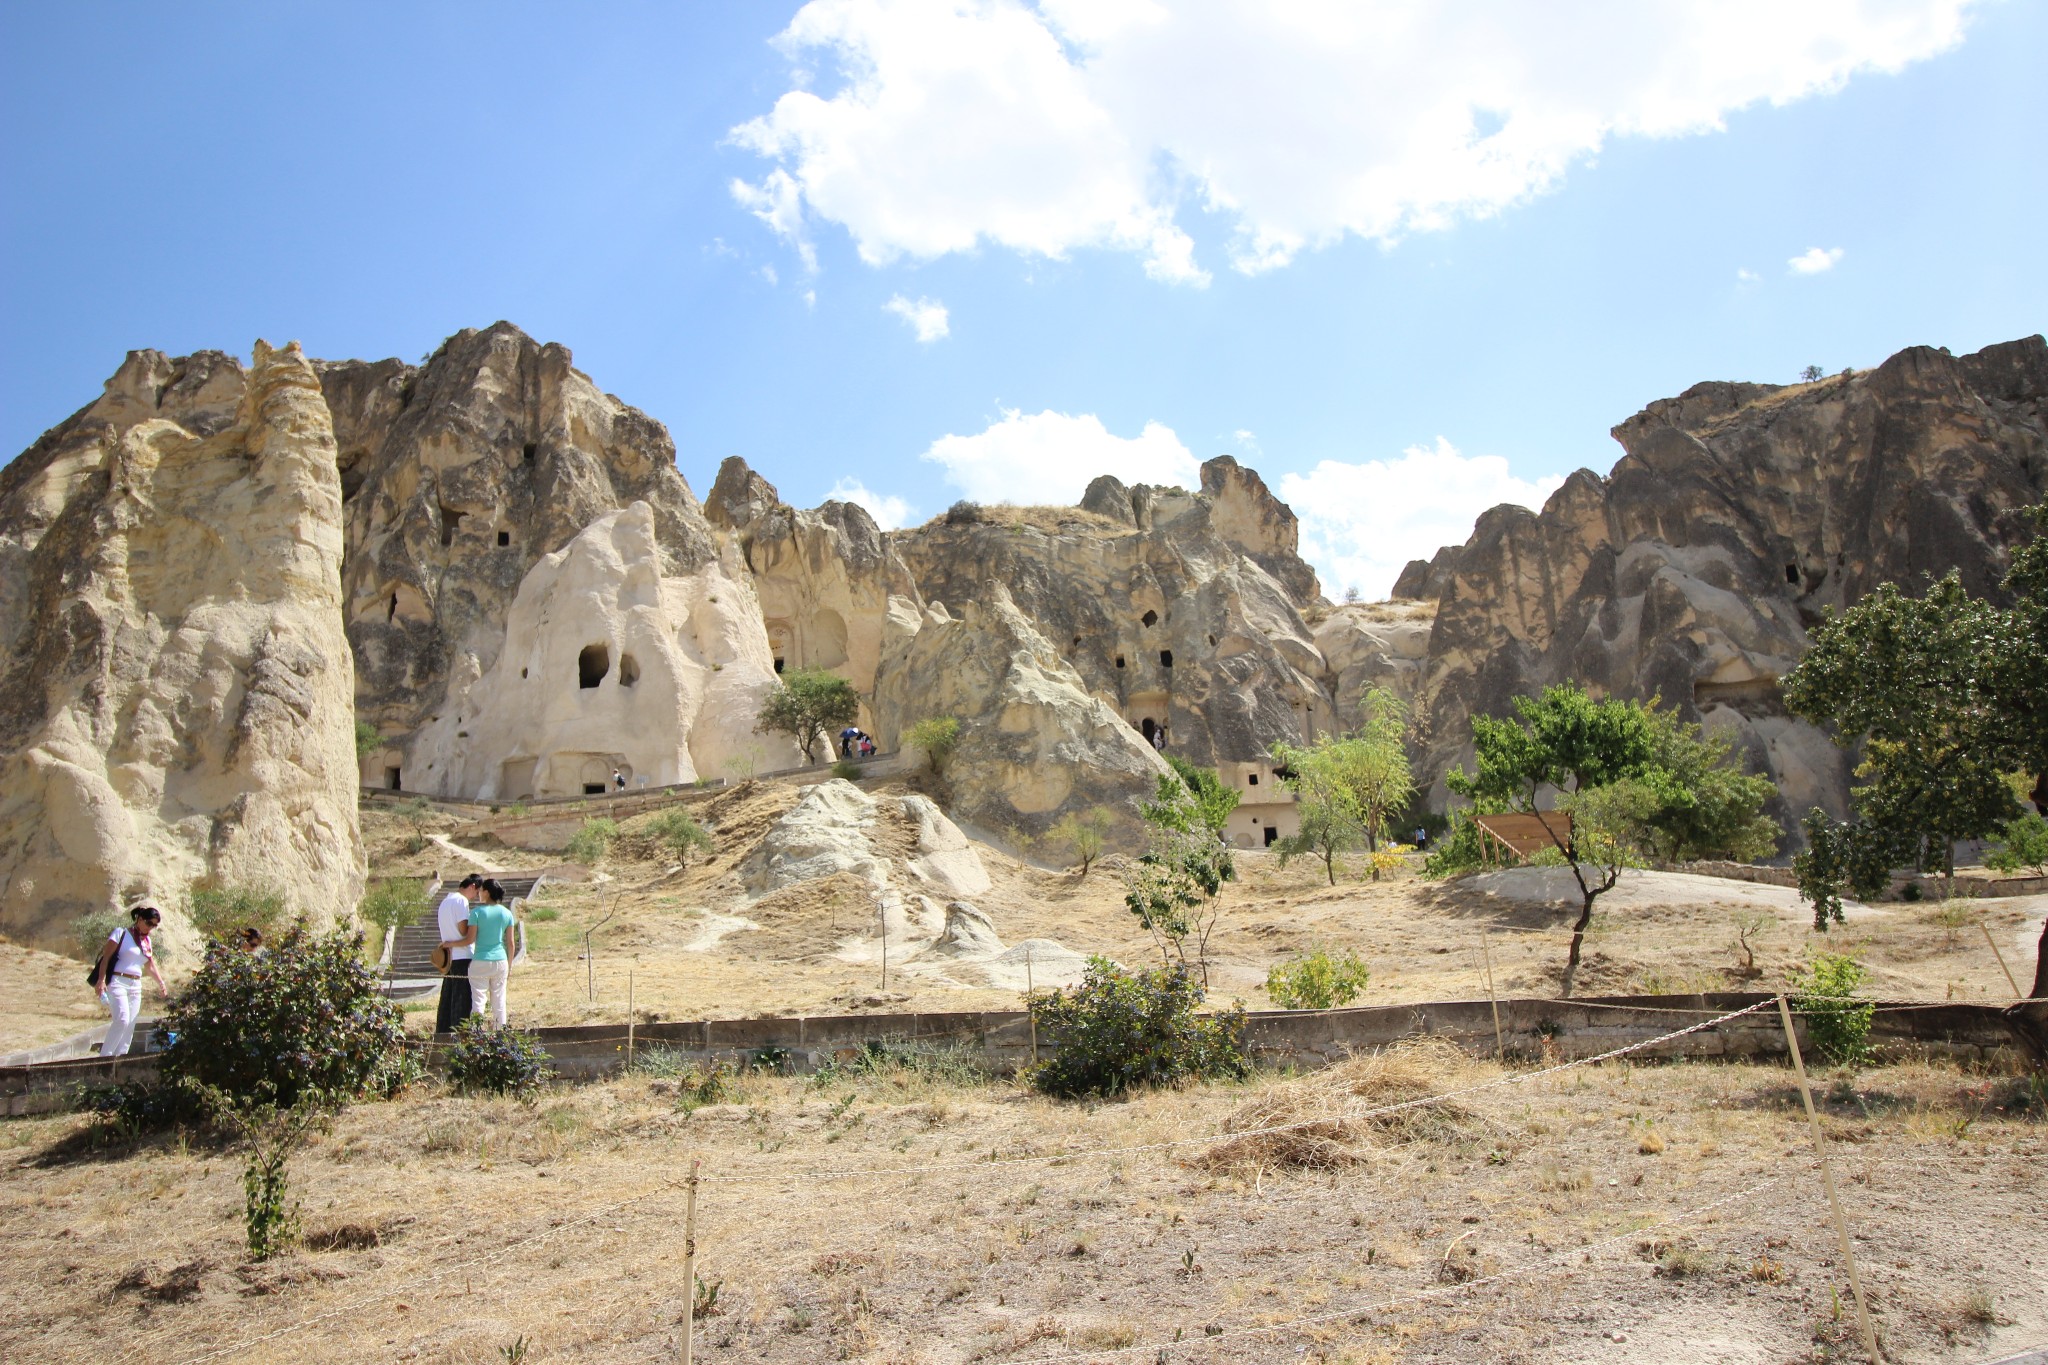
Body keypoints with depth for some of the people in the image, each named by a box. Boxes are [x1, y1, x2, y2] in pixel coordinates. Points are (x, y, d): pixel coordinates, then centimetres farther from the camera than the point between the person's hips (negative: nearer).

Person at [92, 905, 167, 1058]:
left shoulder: (147, 941, 16)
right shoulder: (122, 934, -3)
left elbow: (151, 965, 20)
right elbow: (106, 957, -9)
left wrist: (161, 984, 11)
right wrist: (101, 980, -19)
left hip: (136, 986, 7)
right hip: (118, 982, -7)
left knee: (130, 1026, 2)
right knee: (122, 1020, -20)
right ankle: (104, 1056, -13)